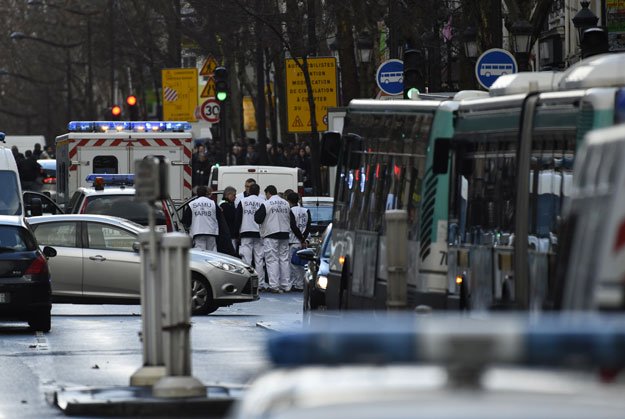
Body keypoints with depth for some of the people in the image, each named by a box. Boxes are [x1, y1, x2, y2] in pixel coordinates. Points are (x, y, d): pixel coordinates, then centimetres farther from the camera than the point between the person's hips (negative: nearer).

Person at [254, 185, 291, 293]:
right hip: (284, 235, 6)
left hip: (271, 236, -6)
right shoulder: (286, 204, 9)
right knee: (284, 259, 9)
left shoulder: (266, 204, -10)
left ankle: (274, 285, -9)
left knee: (272, 260, -4)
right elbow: (291, 220, 16)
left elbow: (258, 219, -9)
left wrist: (257, 212, 9)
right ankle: (285, 285, 11)